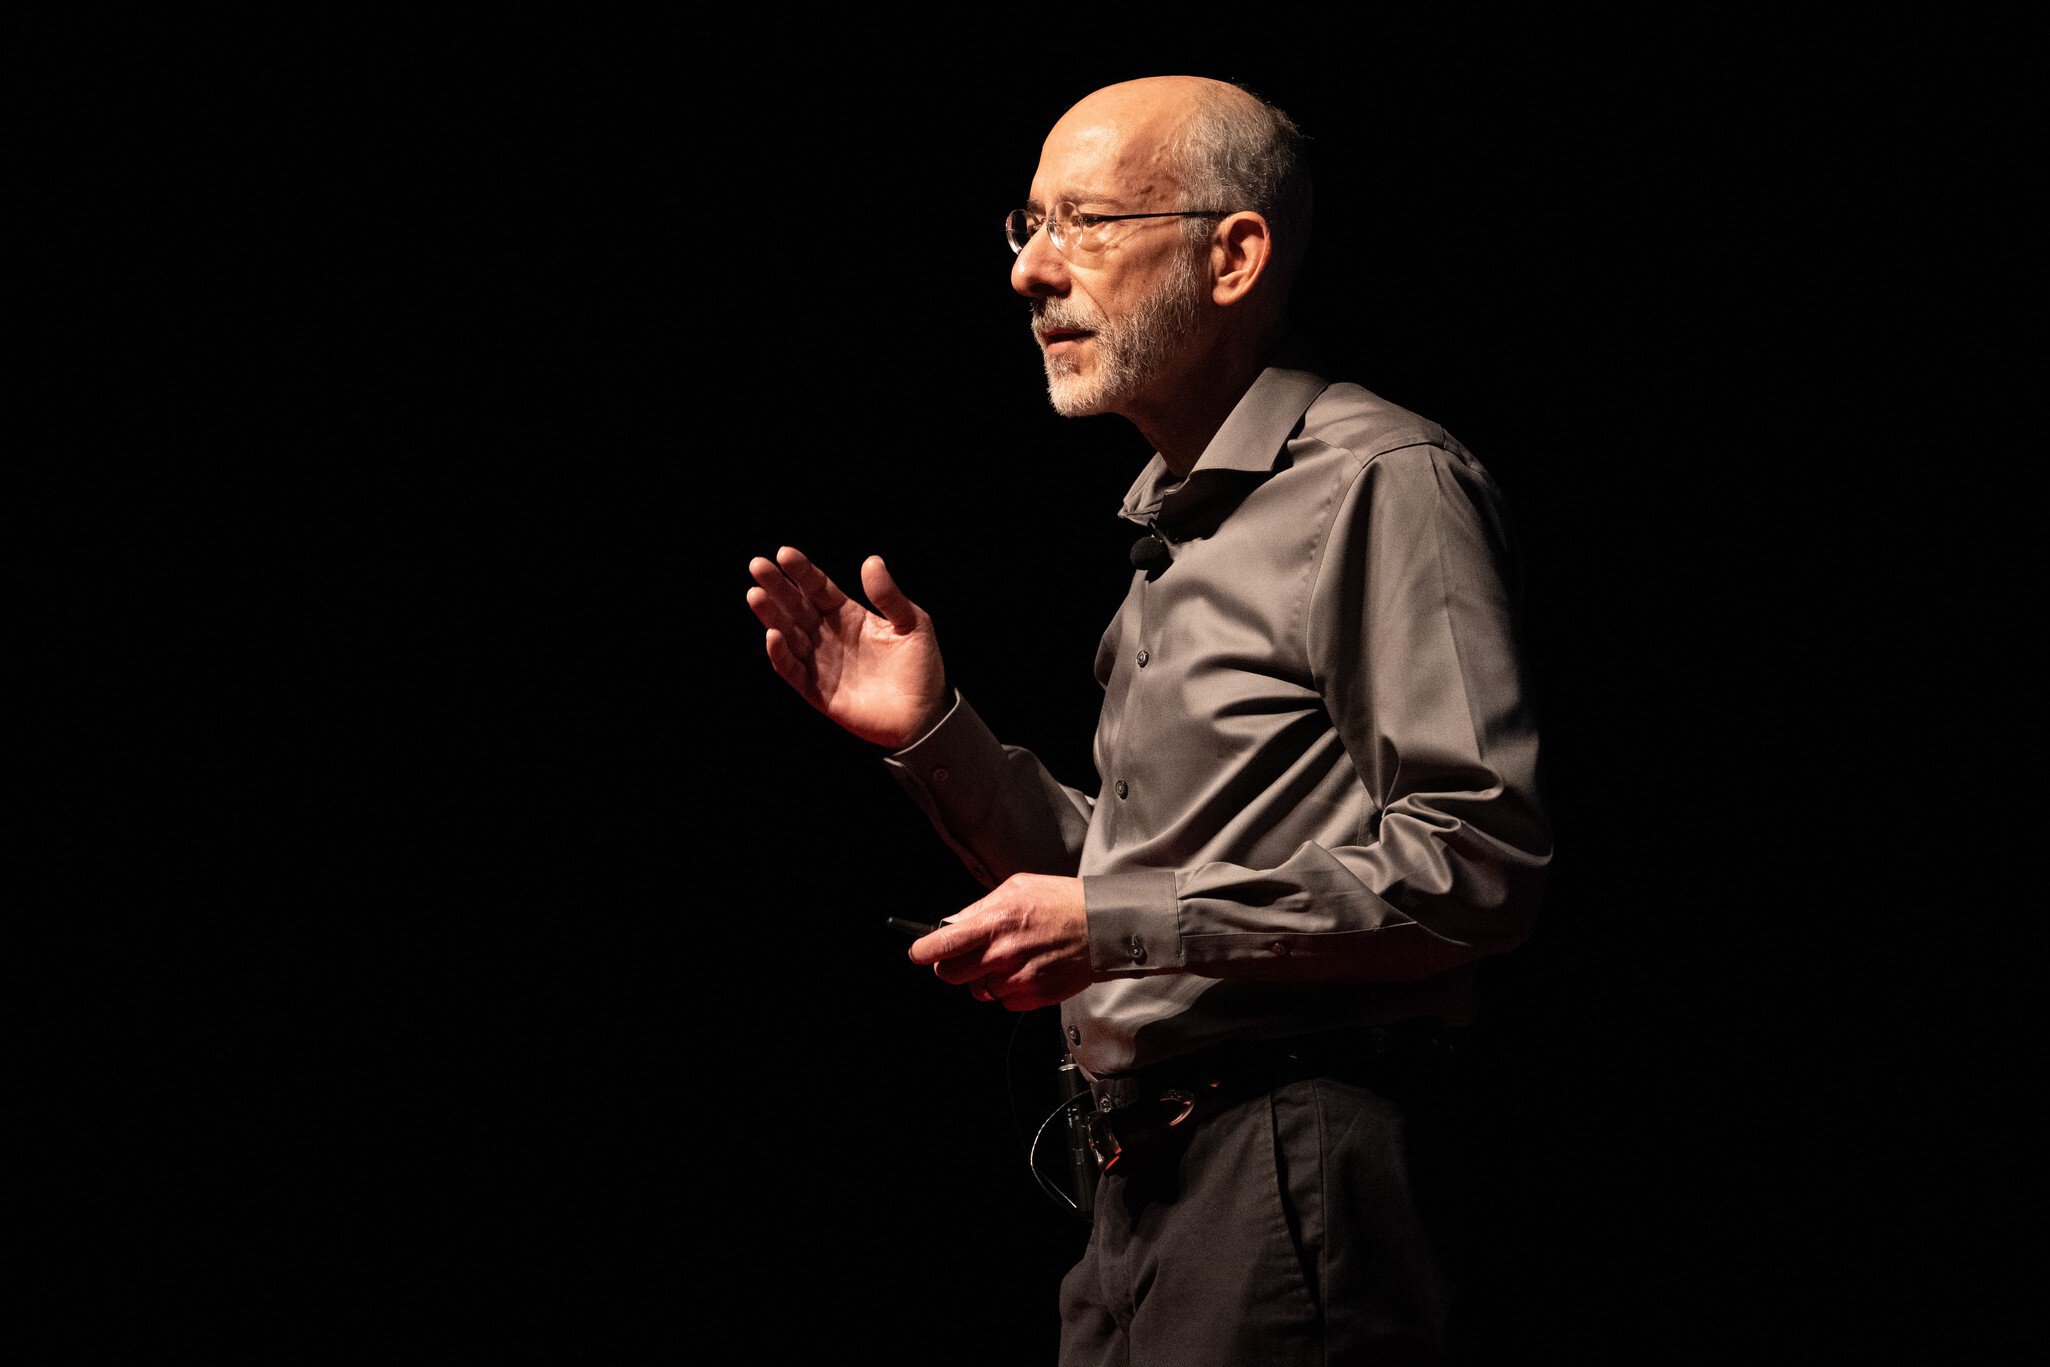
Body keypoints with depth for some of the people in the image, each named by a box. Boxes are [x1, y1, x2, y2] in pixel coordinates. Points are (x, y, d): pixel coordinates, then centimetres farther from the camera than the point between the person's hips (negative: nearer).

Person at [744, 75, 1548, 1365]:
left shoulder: (1380, 482, -8)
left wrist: (1124, 925, -17)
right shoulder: (1176, 524, 20)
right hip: (1139, 1197, 9)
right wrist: (934, 735, 9)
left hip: (1298, 1173, -9)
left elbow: (1479, 865, -18)